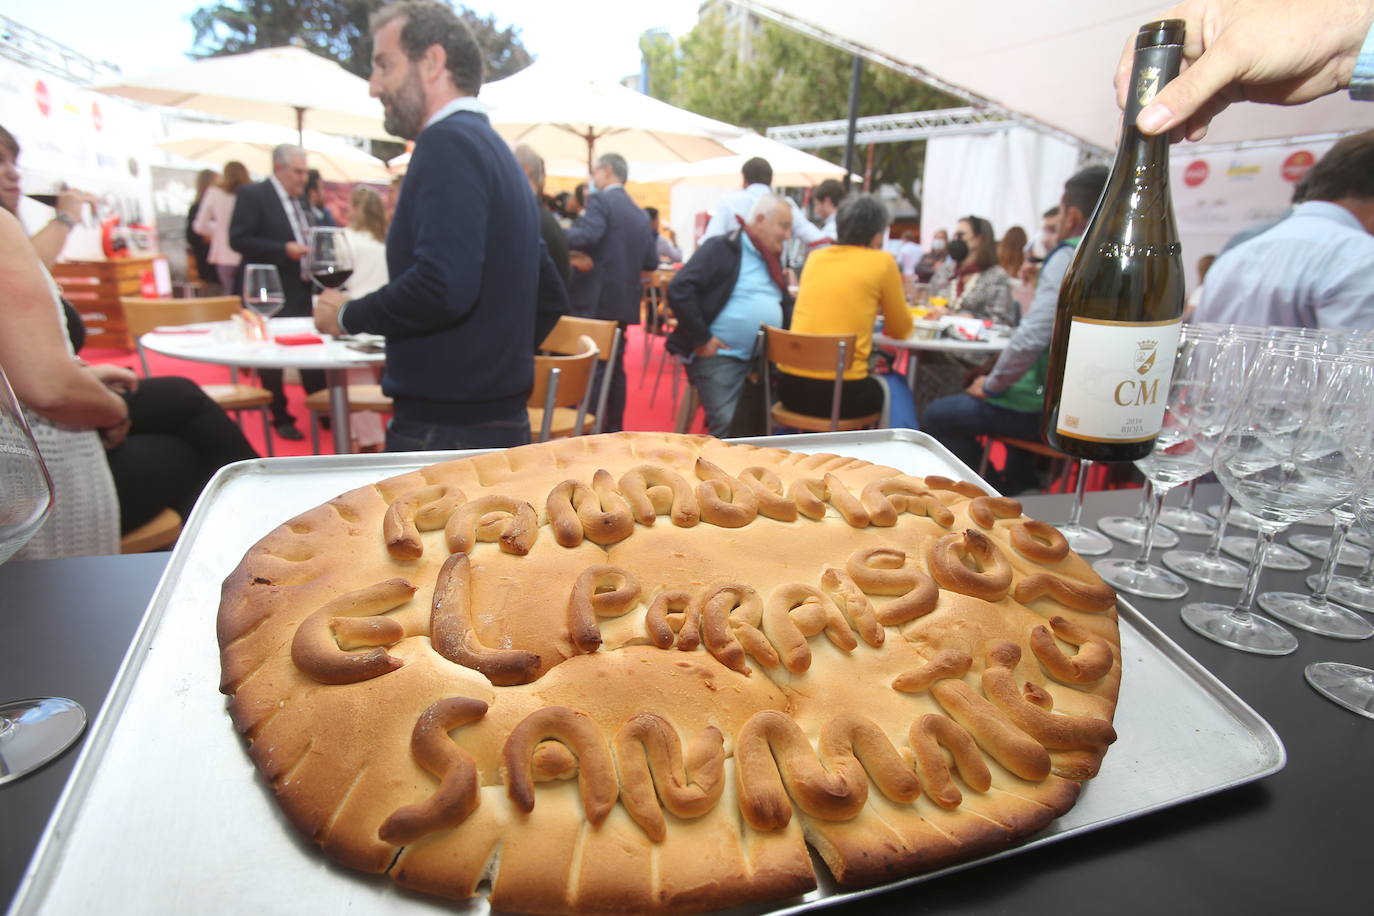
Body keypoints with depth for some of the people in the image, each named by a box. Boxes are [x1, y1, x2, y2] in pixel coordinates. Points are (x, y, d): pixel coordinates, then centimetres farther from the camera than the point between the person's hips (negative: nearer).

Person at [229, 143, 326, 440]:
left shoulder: (299, 200, 14)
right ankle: (280, 418, 15)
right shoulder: (253, 195, -8)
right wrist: (284, 249, -23)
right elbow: (238, 239, -15)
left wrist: (310, 252, 3)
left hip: (300, 290, 6)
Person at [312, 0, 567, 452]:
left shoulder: (448, 143, -11)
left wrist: (348, 315, -9)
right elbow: (550, 297, 21)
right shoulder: (494, 147, 18)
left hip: (444, 427, -9)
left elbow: (443, 287, -26)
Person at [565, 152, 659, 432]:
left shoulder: (600, 200, -8)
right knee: (614, 366, 14)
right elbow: (652, 261, 14)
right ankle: (613, 428, 20)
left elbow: (585, 236, -24)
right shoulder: (640, 213, 14)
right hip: (624, 300, 8)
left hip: (596, 300, -7)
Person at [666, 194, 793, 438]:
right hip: (719, 356, -7)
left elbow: (786, 303, 27)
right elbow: (678, 289, -17)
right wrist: (702, 338, -18)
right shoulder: (721, 248, -7)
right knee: (728, 426, -14)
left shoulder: (772, 258, 17)